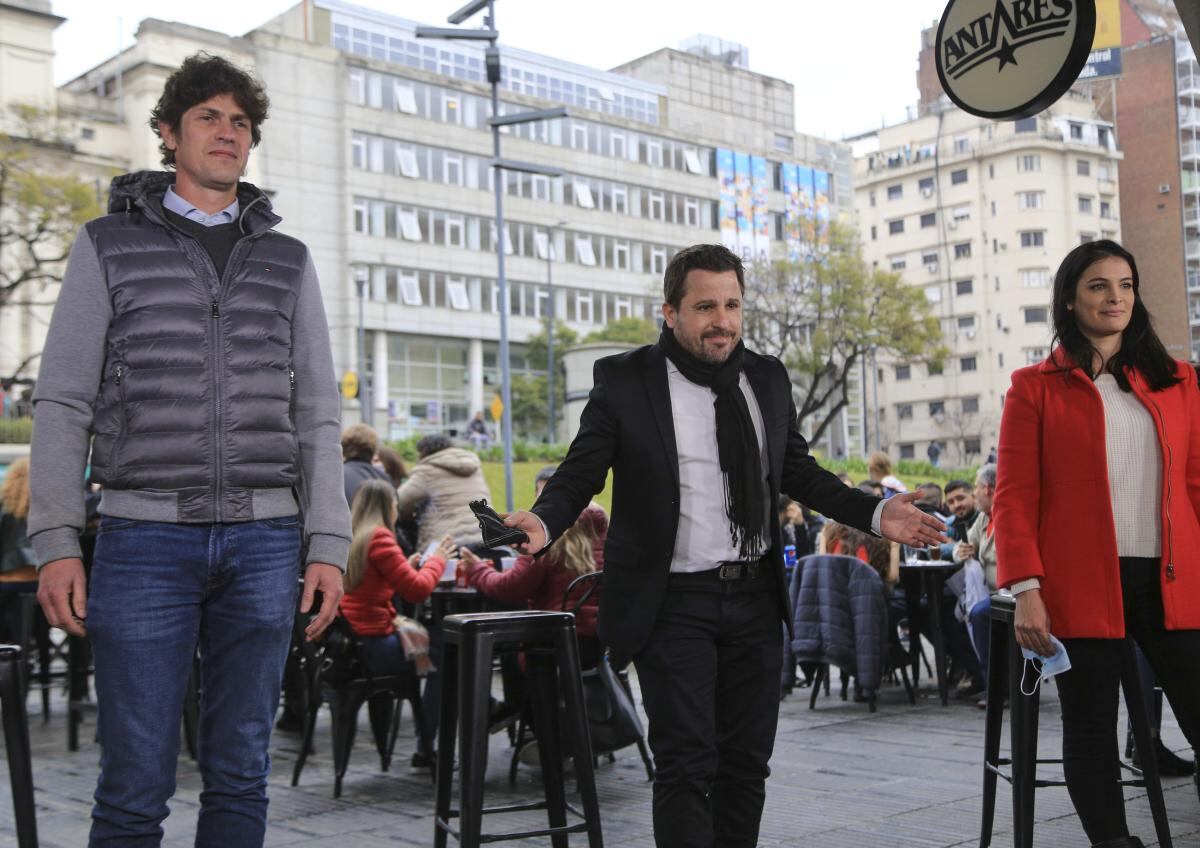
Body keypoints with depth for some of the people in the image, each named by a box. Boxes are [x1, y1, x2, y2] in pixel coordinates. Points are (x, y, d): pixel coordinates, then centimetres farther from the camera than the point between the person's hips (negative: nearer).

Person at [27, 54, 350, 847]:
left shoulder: (287, 261, 13)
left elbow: (317, 415, 10)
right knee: (136, 783, -1)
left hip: (264, 538, 2)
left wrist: (328, 545, 1)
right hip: (144, 535, -2)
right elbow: (62, 404, 3)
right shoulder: (109, 246, 7)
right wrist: (56, 542, -7)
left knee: (240, 774, 7)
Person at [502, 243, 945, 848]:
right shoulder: (624, 380, -6)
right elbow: (580, 474, -6)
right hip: (672, 603, -5)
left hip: (755, 599, 5)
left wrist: (875, 514, 4)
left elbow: (799, 473, 15)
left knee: (747, 763, 12)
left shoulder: (768, 378, 7)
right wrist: (545, 521, -27)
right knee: (686, 765, -6)